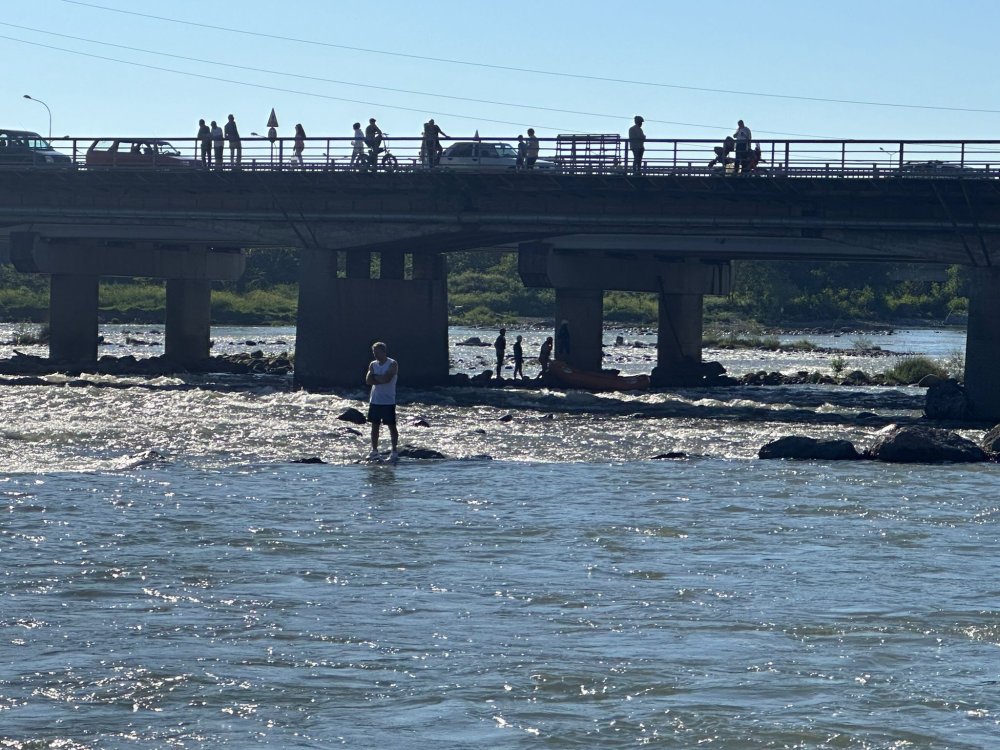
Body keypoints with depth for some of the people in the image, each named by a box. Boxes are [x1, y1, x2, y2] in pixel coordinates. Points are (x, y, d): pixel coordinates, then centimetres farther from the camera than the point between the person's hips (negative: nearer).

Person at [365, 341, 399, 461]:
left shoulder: (392, 364, -6)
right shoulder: (373, 364, 10)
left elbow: (387, 379, -20)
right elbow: (368, 381, -1)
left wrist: (374, 377, -7)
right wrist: (381, 379, -13)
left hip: (388, 401, -5)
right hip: (375, 400, 5)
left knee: (391, 425, -1)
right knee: (375, 425, 8)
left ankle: (395, 451, 1)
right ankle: (374, 451, 16)